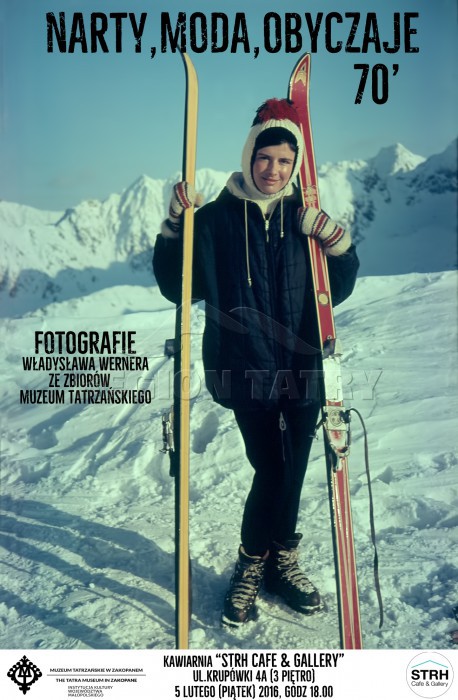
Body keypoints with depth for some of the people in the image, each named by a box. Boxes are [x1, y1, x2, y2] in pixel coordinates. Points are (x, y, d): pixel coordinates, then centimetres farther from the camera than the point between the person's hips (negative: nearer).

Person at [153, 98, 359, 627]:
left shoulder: (305, 218, 6)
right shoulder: (215, 218, 0)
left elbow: (337, 291, 8)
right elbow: (178, 287, -1)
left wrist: (338, 243, -10)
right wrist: (175, 227, -12)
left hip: (302, 367, 3)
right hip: (246, 370, -3)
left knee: (291, 469, 11)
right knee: (271, 468, -1)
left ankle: (276, 559, 33)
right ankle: (255, 562, 24)